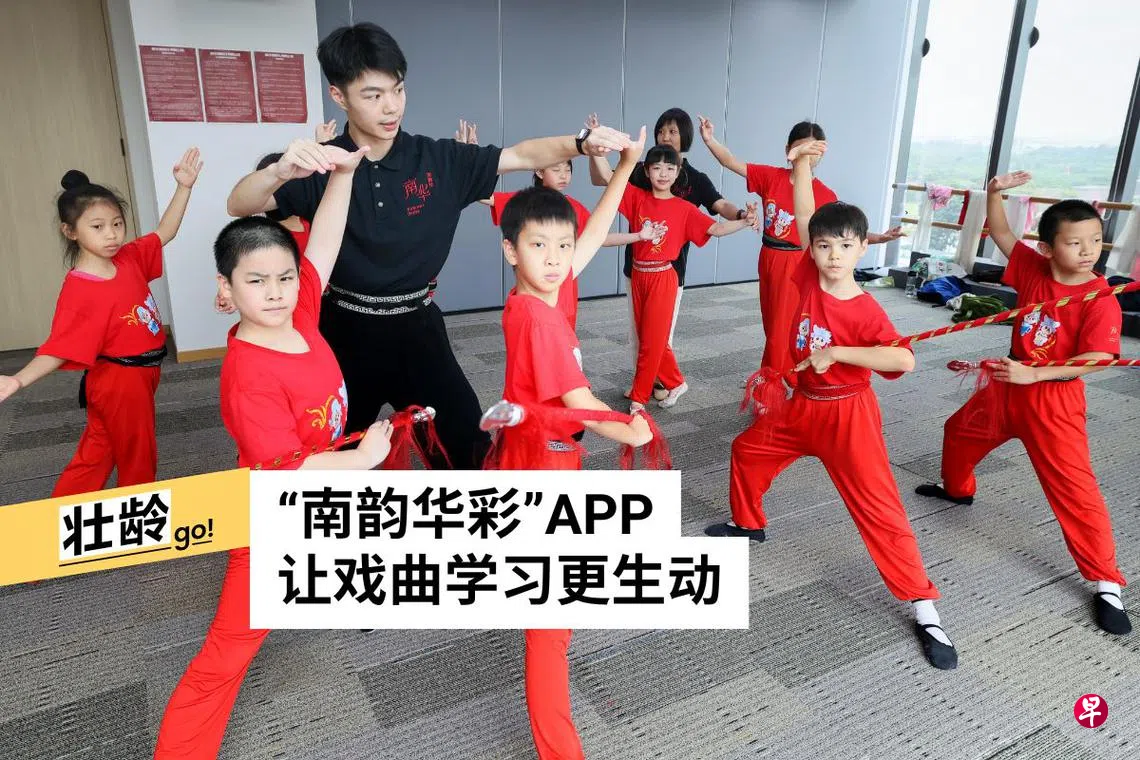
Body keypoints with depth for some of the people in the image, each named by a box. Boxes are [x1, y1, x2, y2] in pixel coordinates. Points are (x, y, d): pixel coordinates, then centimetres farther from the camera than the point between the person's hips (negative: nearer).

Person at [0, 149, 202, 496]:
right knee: (137, 462, 11)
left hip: (139, 376, 7)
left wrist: (183, 187, -1)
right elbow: (58, 350, -21)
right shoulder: (78, 291, -22)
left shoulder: (129, 259, -1)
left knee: (96, 455, 17)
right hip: (120, 381, -7)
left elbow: (164, 232, 9)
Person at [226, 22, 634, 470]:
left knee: (470, 445, -1)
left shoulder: (437, 160, -5)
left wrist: (581, 143, -28)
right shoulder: (319, 166, -8)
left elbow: (520, 156, -9)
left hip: (416, 326, 0)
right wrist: (280, 170, -40)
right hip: (347, 330, 0)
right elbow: (239, 206, -18)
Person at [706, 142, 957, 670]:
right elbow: (805, 216, -6)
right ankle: (747, 524, 46)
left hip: (847, 414, -6)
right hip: (801, 405, 6)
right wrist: (803, 161, -12)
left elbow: (904, 359, -35)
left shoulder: (866, 312, -21)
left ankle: (926, 610, 4)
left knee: (878, 508, -6)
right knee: (747, 450, 20)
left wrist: (835, 351, -34)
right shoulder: (810, 277, -6)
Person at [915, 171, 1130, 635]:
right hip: (1007, 386, 6)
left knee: (1074, 487, -8)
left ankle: (1107, 583, 4)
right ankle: (957, 489, 56)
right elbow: (1001, 234, 0)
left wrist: (1033, 373, -32)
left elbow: (1097, 360, -25)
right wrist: (995, 194, -17)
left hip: (1053, 400, -6)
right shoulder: (1034, 270, -5)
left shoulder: (1102, 300, -19)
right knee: (959, 431, 25)